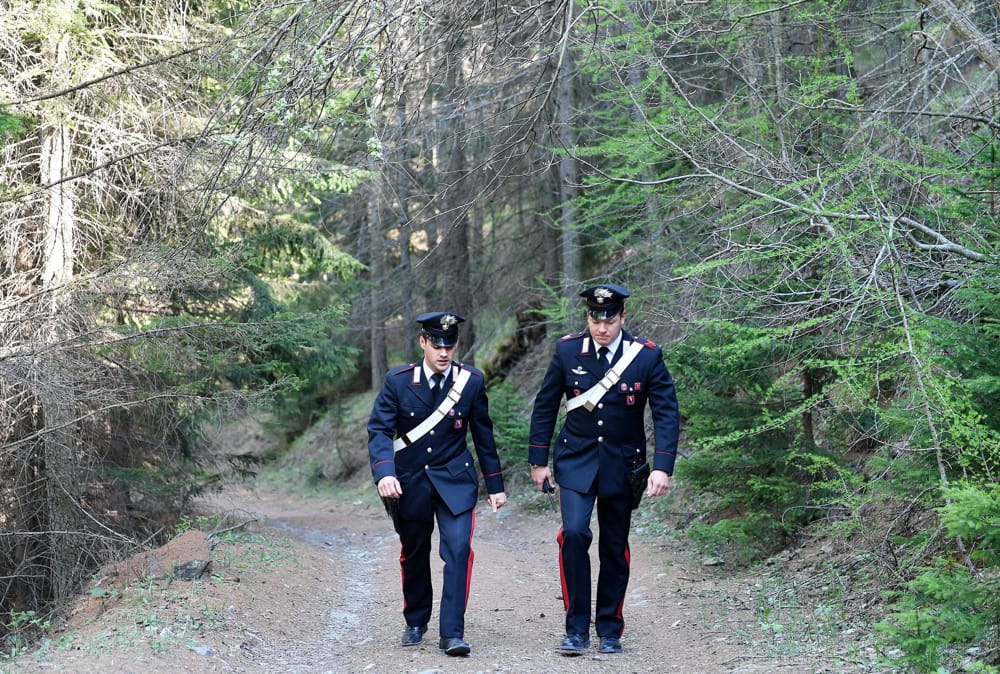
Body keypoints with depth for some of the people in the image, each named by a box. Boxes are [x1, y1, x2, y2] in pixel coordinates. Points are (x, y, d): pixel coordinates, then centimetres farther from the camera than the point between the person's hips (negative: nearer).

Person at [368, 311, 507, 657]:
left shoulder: (472, 380, -5)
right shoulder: (398, 381, -8)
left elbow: (483, 434, 4)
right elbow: (380, 430, -12)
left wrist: (495, 484, 7)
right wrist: (384, 473, -30)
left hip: (455, 480, -1)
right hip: (410, 482, 1)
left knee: (458, 549, -16)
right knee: (413, 554, 14)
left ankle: (452, 633, -14)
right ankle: (416, 623, 35)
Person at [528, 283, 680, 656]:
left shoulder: (647, 356, -9)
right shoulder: (568, 350, -6)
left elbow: (666, 413, -9)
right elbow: (545, 406, 4)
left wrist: (662, 467, -19)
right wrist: (538, 461, 3)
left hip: (622, 465, 0)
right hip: (576, 460, 0)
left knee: (615, 548, 8)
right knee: (574, 534, -18)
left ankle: (609, 631, 22)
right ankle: (577, 629, -8)